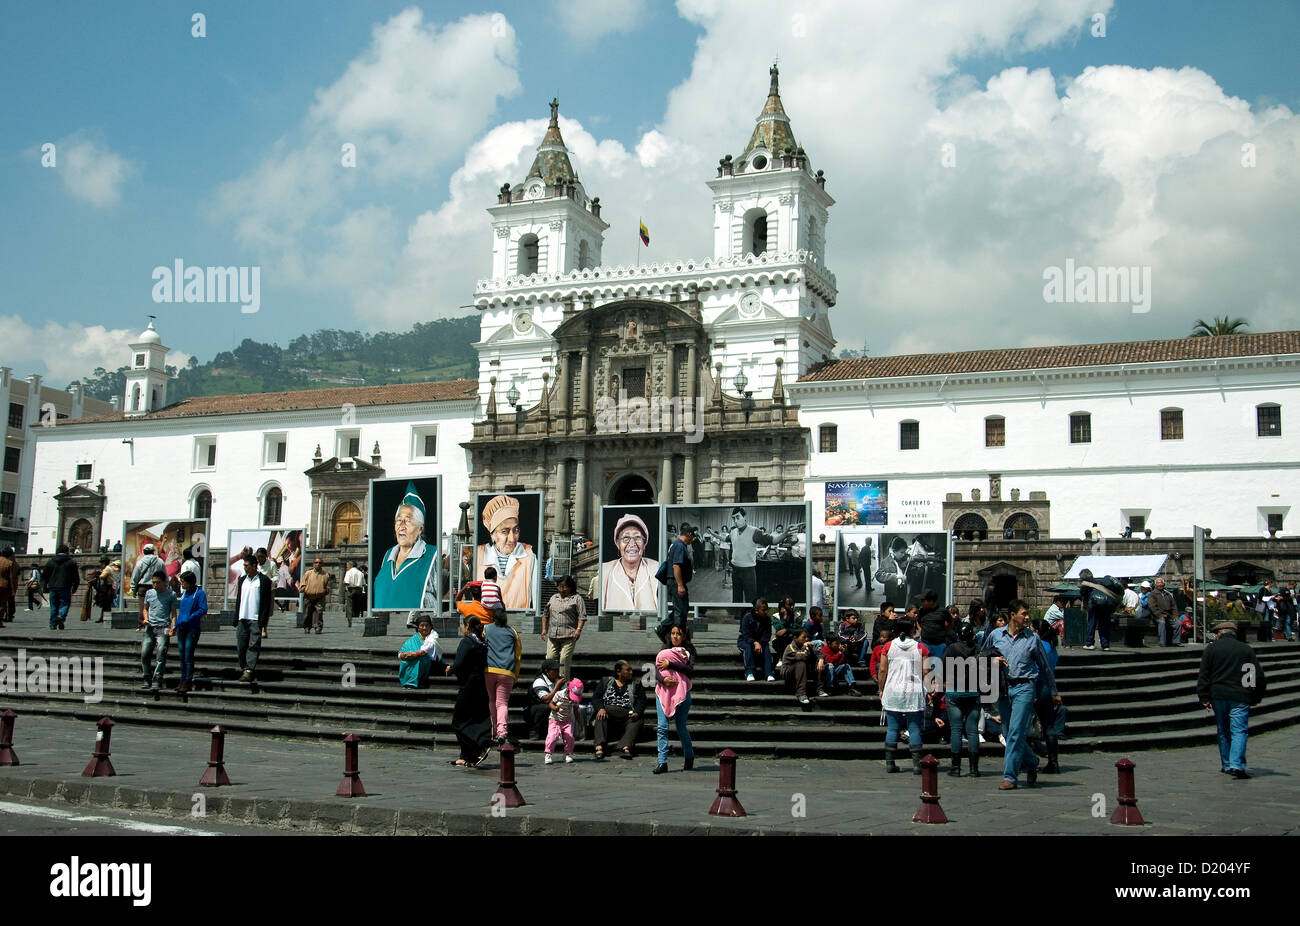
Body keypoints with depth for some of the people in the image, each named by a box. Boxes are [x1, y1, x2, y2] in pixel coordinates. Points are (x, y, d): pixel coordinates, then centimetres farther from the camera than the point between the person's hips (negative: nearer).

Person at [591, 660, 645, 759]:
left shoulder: (636, 685, 19)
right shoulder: (605, 682, 18)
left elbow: (641, 702, 7)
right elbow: (596, 697, 6)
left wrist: (637, 713, -15)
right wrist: (600, 708, -16)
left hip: (627, 717, 0)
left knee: (636, 722, -30)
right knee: (600, 717, -32)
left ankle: (625, 746, -50)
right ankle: (600, 746, -45)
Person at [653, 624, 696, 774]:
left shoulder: (688, 651, 7)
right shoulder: (664, 651, 16)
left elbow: (690, 670, -10)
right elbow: (657, 671, 5)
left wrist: (670, 664, -13)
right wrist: (663, 679, -16)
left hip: (681, 692, -2)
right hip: (663, 690, 2)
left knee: (681, 727, 1)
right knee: (662, 727, -9)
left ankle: (689, 757, 23)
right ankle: (662, 762, -10)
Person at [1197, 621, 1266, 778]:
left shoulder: (1211, 649, 6)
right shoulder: (1246, 649, 7)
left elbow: (1203, 675, 1)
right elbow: (1258, 675, 7)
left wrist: (1204, 698, 2)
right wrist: (1256, 698, 14)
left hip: (1218, 696, 1)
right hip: (1240, 698, -1)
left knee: (1223, 732, 13)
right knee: (1239, 731, -3)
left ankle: (1226, 765, 18)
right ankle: (1237, 765, -17)